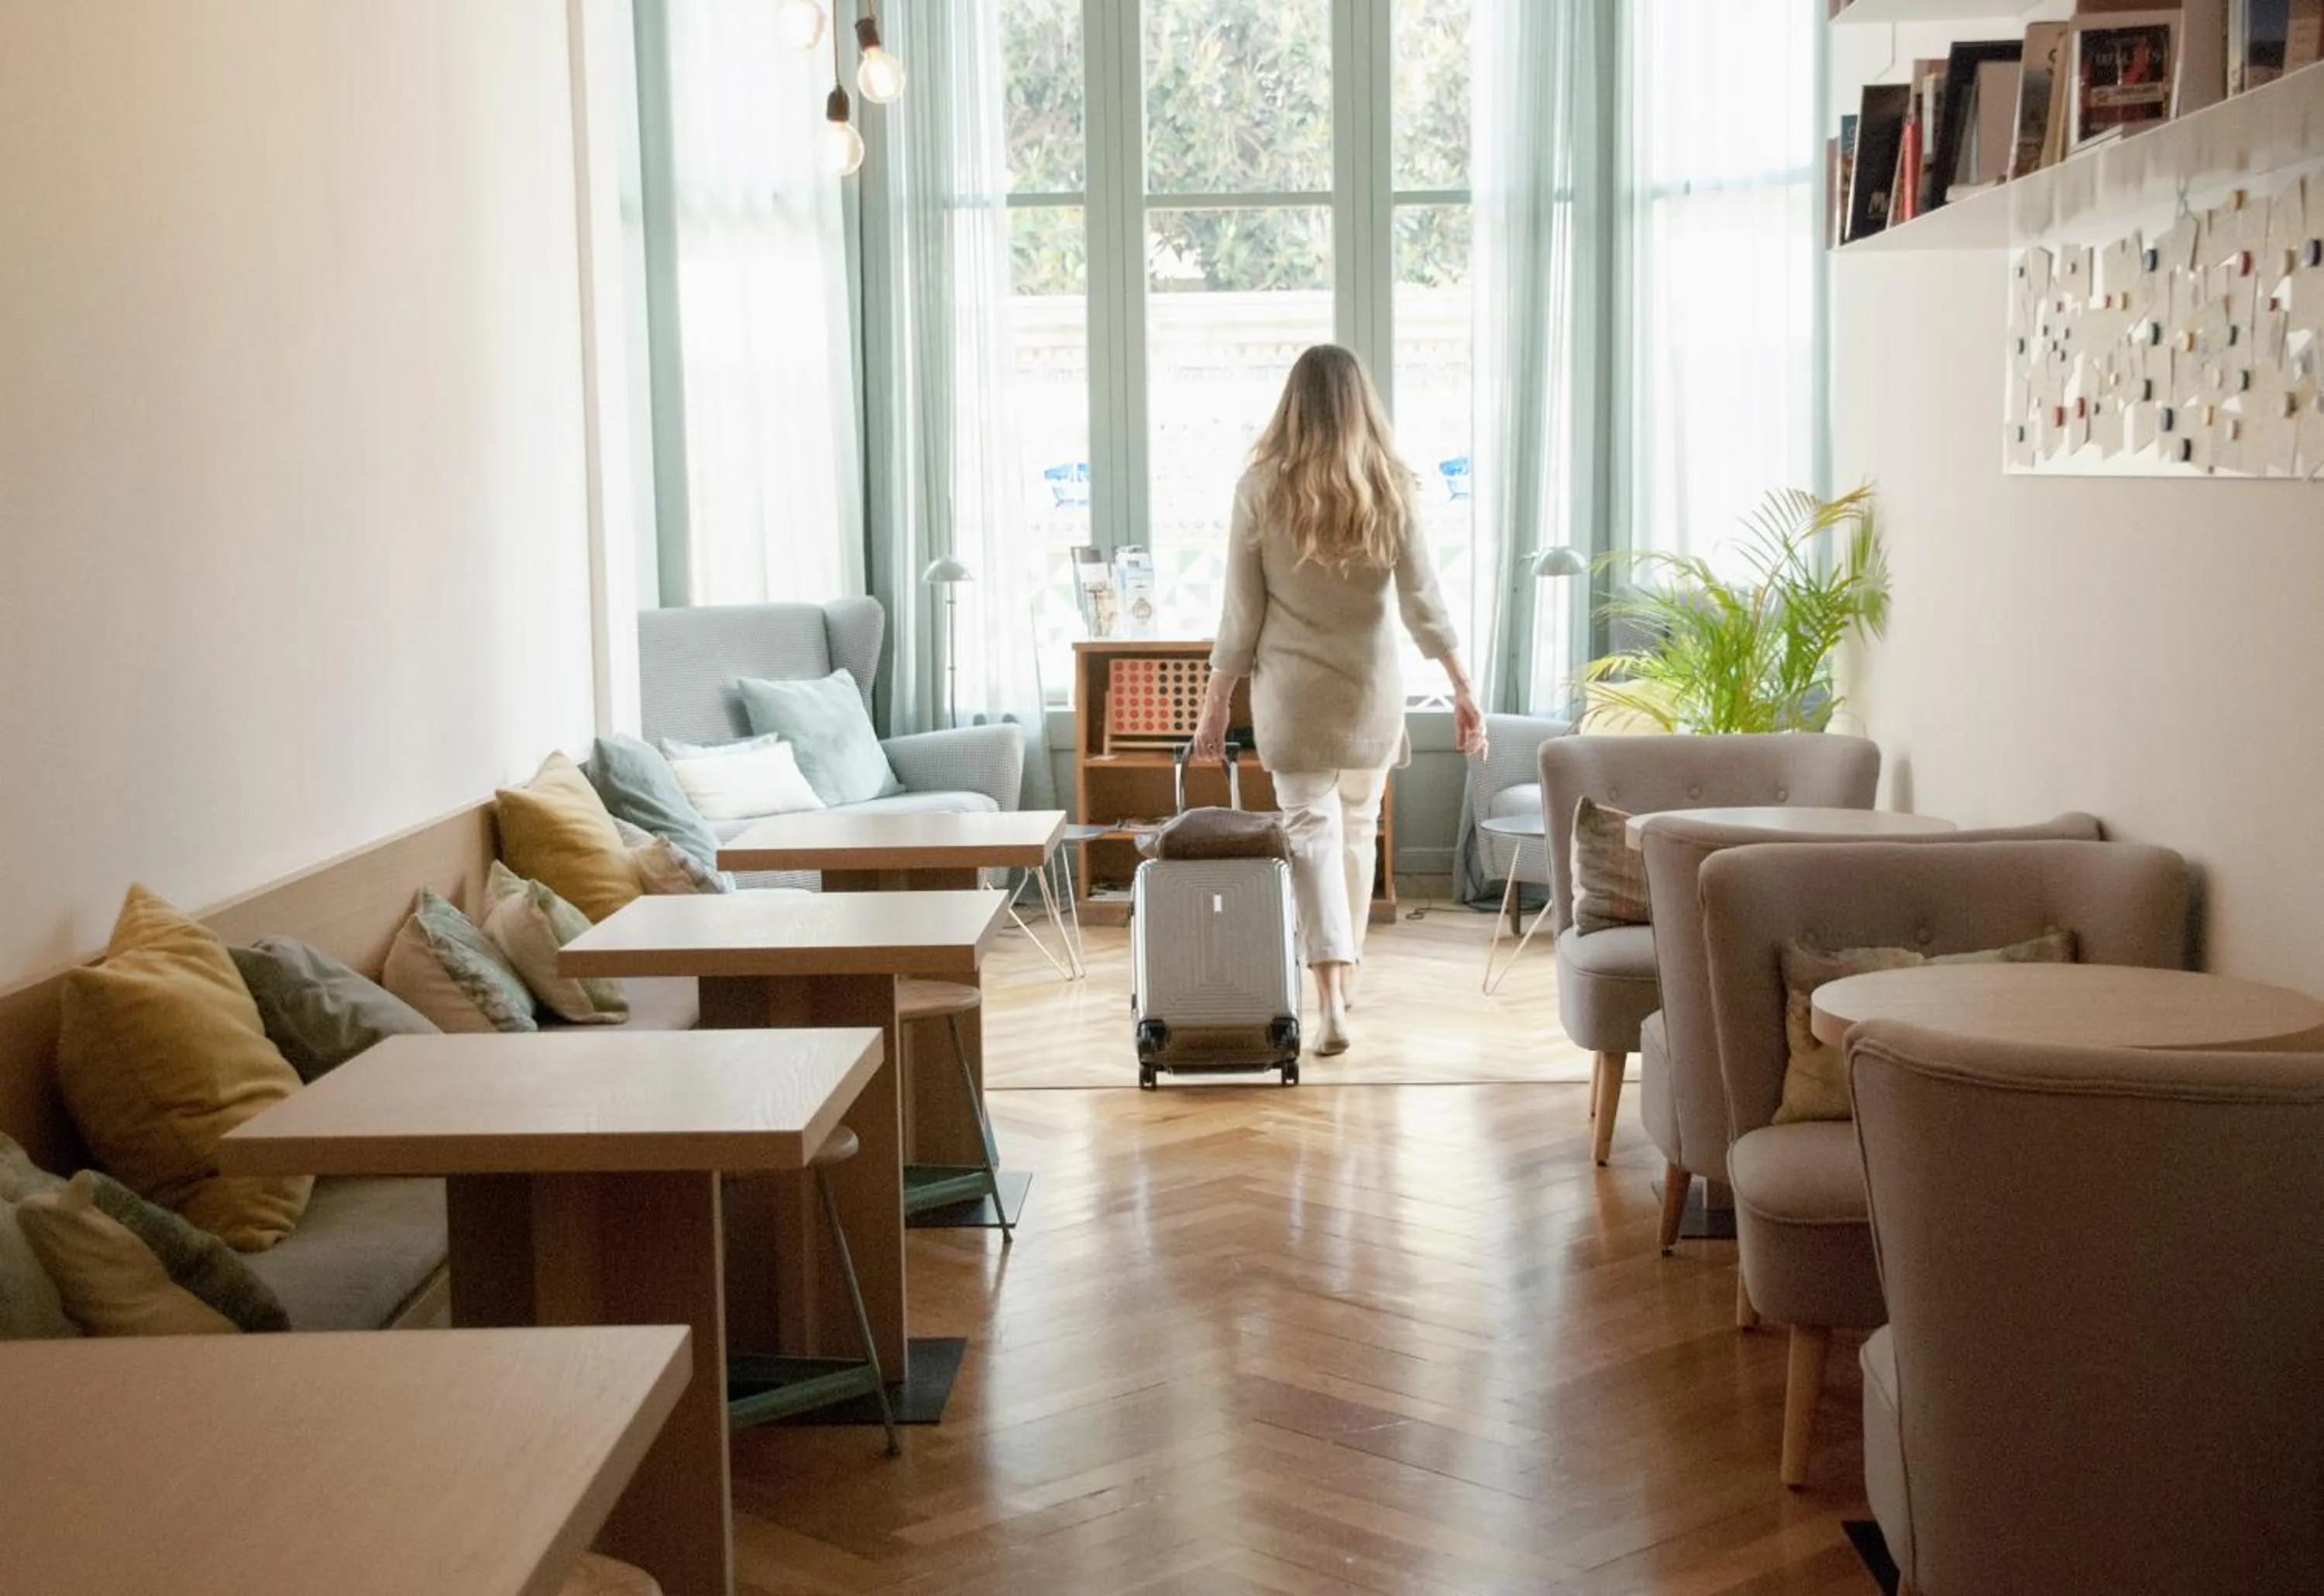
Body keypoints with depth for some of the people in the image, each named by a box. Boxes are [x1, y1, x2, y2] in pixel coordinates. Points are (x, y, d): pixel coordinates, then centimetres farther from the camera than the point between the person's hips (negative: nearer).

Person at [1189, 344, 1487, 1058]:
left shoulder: (1261, 489, -8)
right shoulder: (1390, 488, -5)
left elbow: (1241, 614, -6)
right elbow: (1423, 603, -5)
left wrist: (1215, 704, 3)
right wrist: (1463, 690, 1)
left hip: (1293, 690, -2)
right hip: (1371, 690, 2)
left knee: (1311, 831, 0)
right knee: (1358, 829, 17)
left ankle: (1331, 999, -14)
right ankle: (1344, 976, 31)